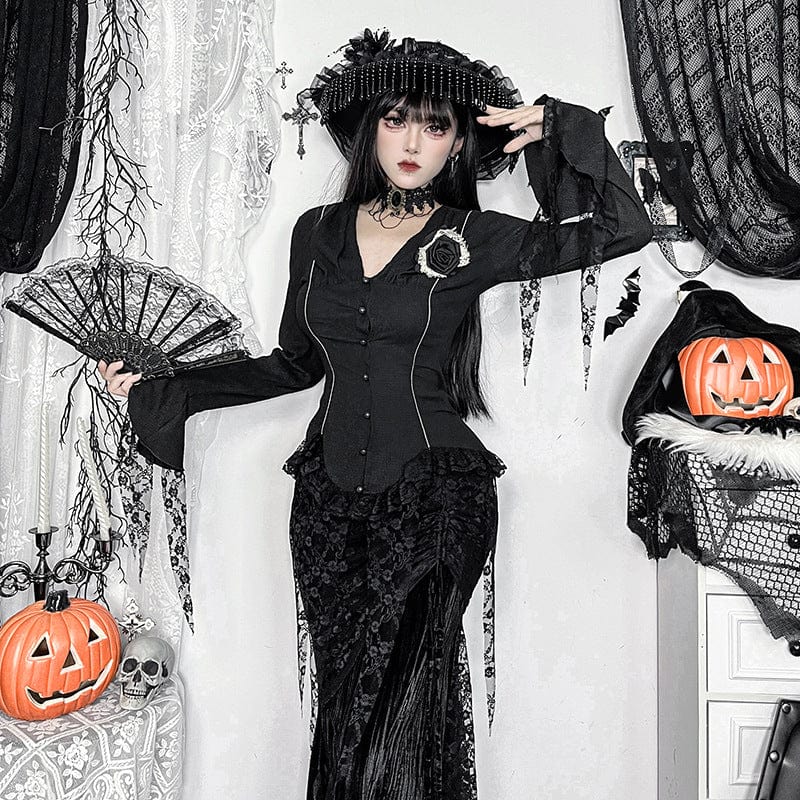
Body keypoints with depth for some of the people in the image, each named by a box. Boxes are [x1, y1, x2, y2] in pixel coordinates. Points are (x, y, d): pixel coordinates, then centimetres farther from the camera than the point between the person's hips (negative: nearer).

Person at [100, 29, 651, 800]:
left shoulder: (473, 240, 0)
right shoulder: (318, 232, 9)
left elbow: (623, 229, -6)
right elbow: (297, 363, 15)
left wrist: (560, 133, -10)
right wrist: (160, 390, 15)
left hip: (433, 496, -3)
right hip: (328, 496, 3)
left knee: (394, 694, -9)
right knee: (346, 694, 6)